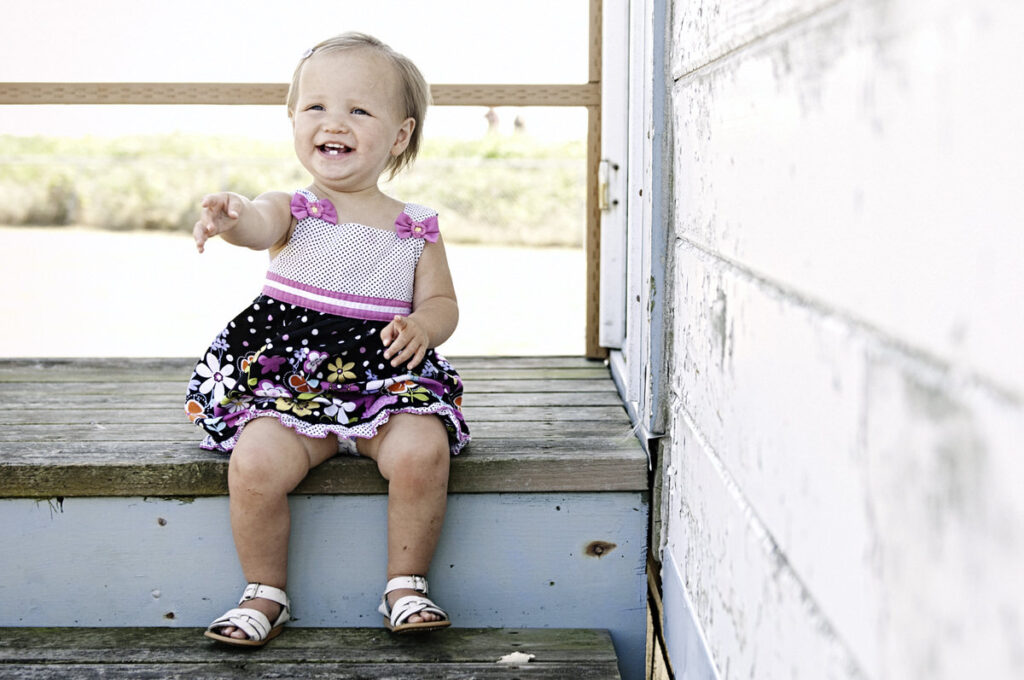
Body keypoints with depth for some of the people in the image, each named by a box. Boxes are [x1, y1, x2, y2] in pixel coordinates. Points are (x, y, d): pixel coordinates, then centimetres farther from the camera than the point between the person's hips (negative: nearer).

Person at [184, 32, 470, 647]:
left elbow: (442, 302, 10)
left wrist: (422, 326, -15)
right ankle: (266, 593, -1)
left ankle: (407, 585, -4)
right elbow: (260, 223, -22)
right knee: (255, 462, -27)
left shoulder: (416, 229, 8)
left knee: (422, 449, -28)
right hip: (288, 384, -1)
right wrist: (231, 216, -48)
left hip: (387, 383, 1)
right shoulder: (293, 210, 1)